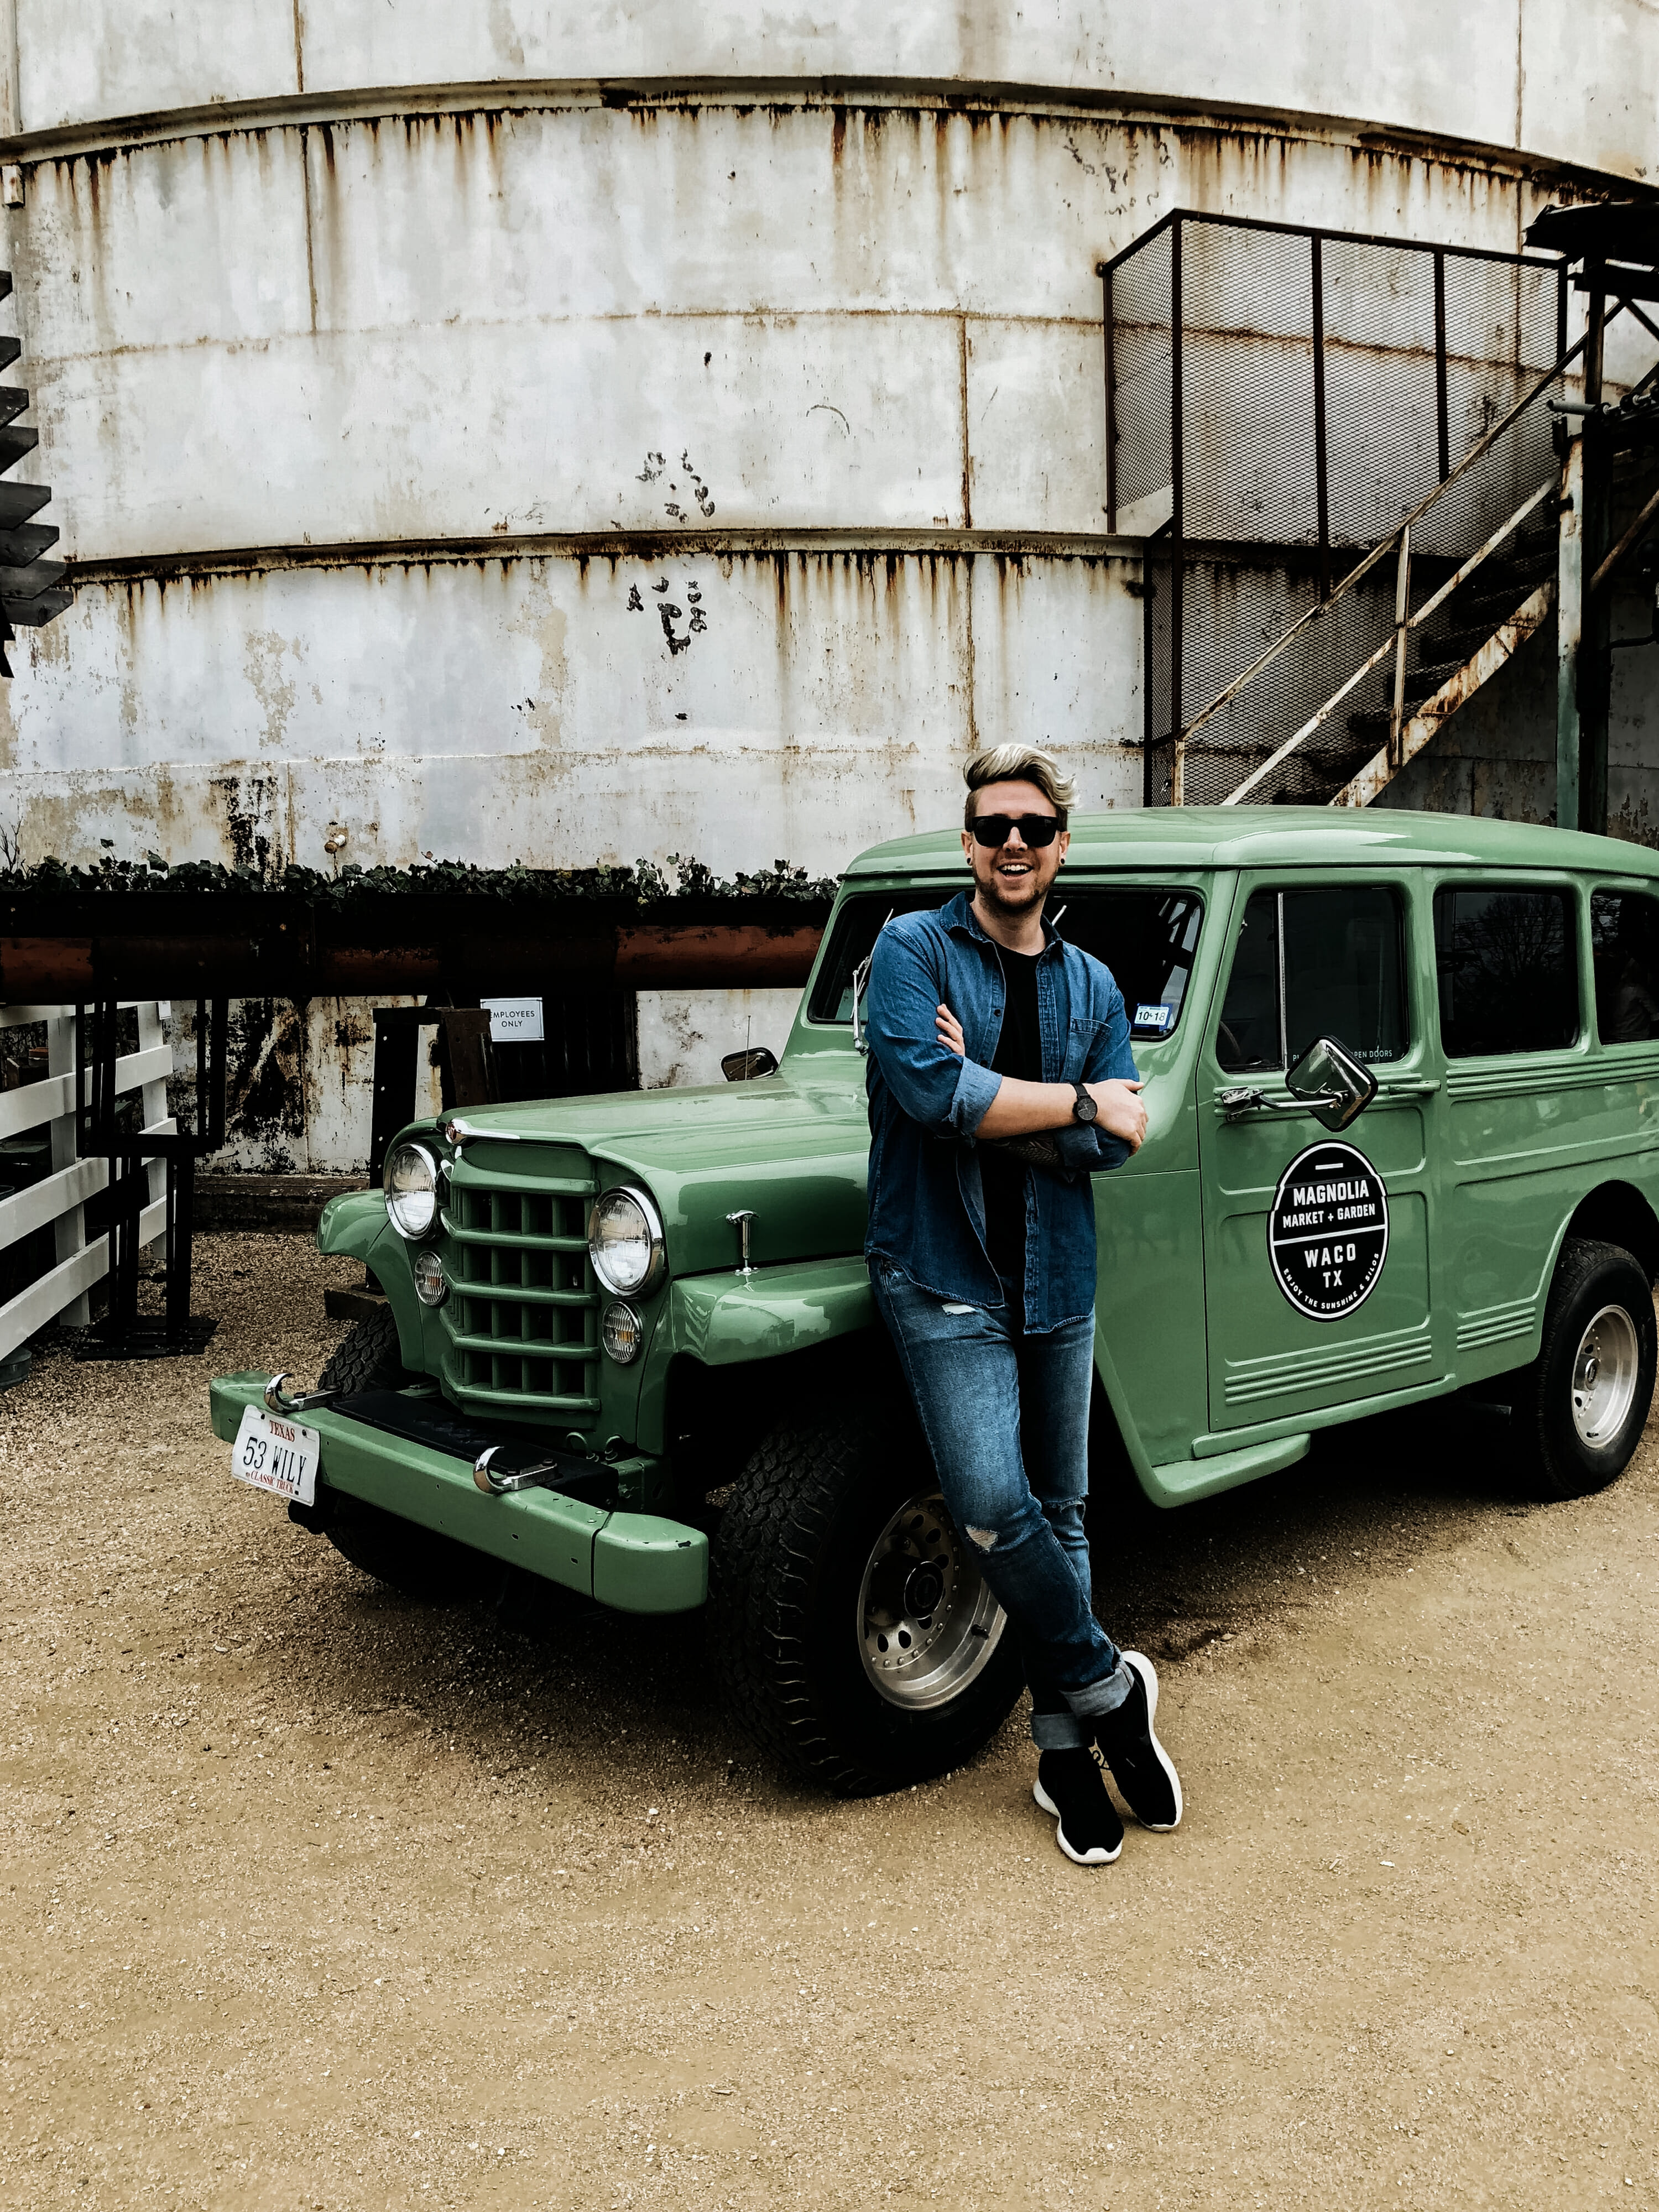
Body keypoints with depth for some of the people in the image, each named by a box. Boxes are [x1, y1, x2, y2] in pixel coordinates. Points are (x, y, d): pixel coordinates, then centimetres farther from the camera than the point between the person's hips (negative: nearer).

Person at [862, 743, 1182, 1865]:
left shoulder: (1093, 987, 9)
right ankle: (1112, 1687, 10)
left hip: (1058, 1280, 4)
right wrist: (1076, 1103, -11)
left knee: (1060, 1515, 10)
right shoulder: (912, 950, -3)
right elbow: (929, 1089, -20)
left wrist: (984, 1101, -17)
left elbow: (1110, 1146, -3)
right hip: (944, 1277, -4)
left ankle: (1067, 1751, 23)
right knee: (995, 1510, -14)